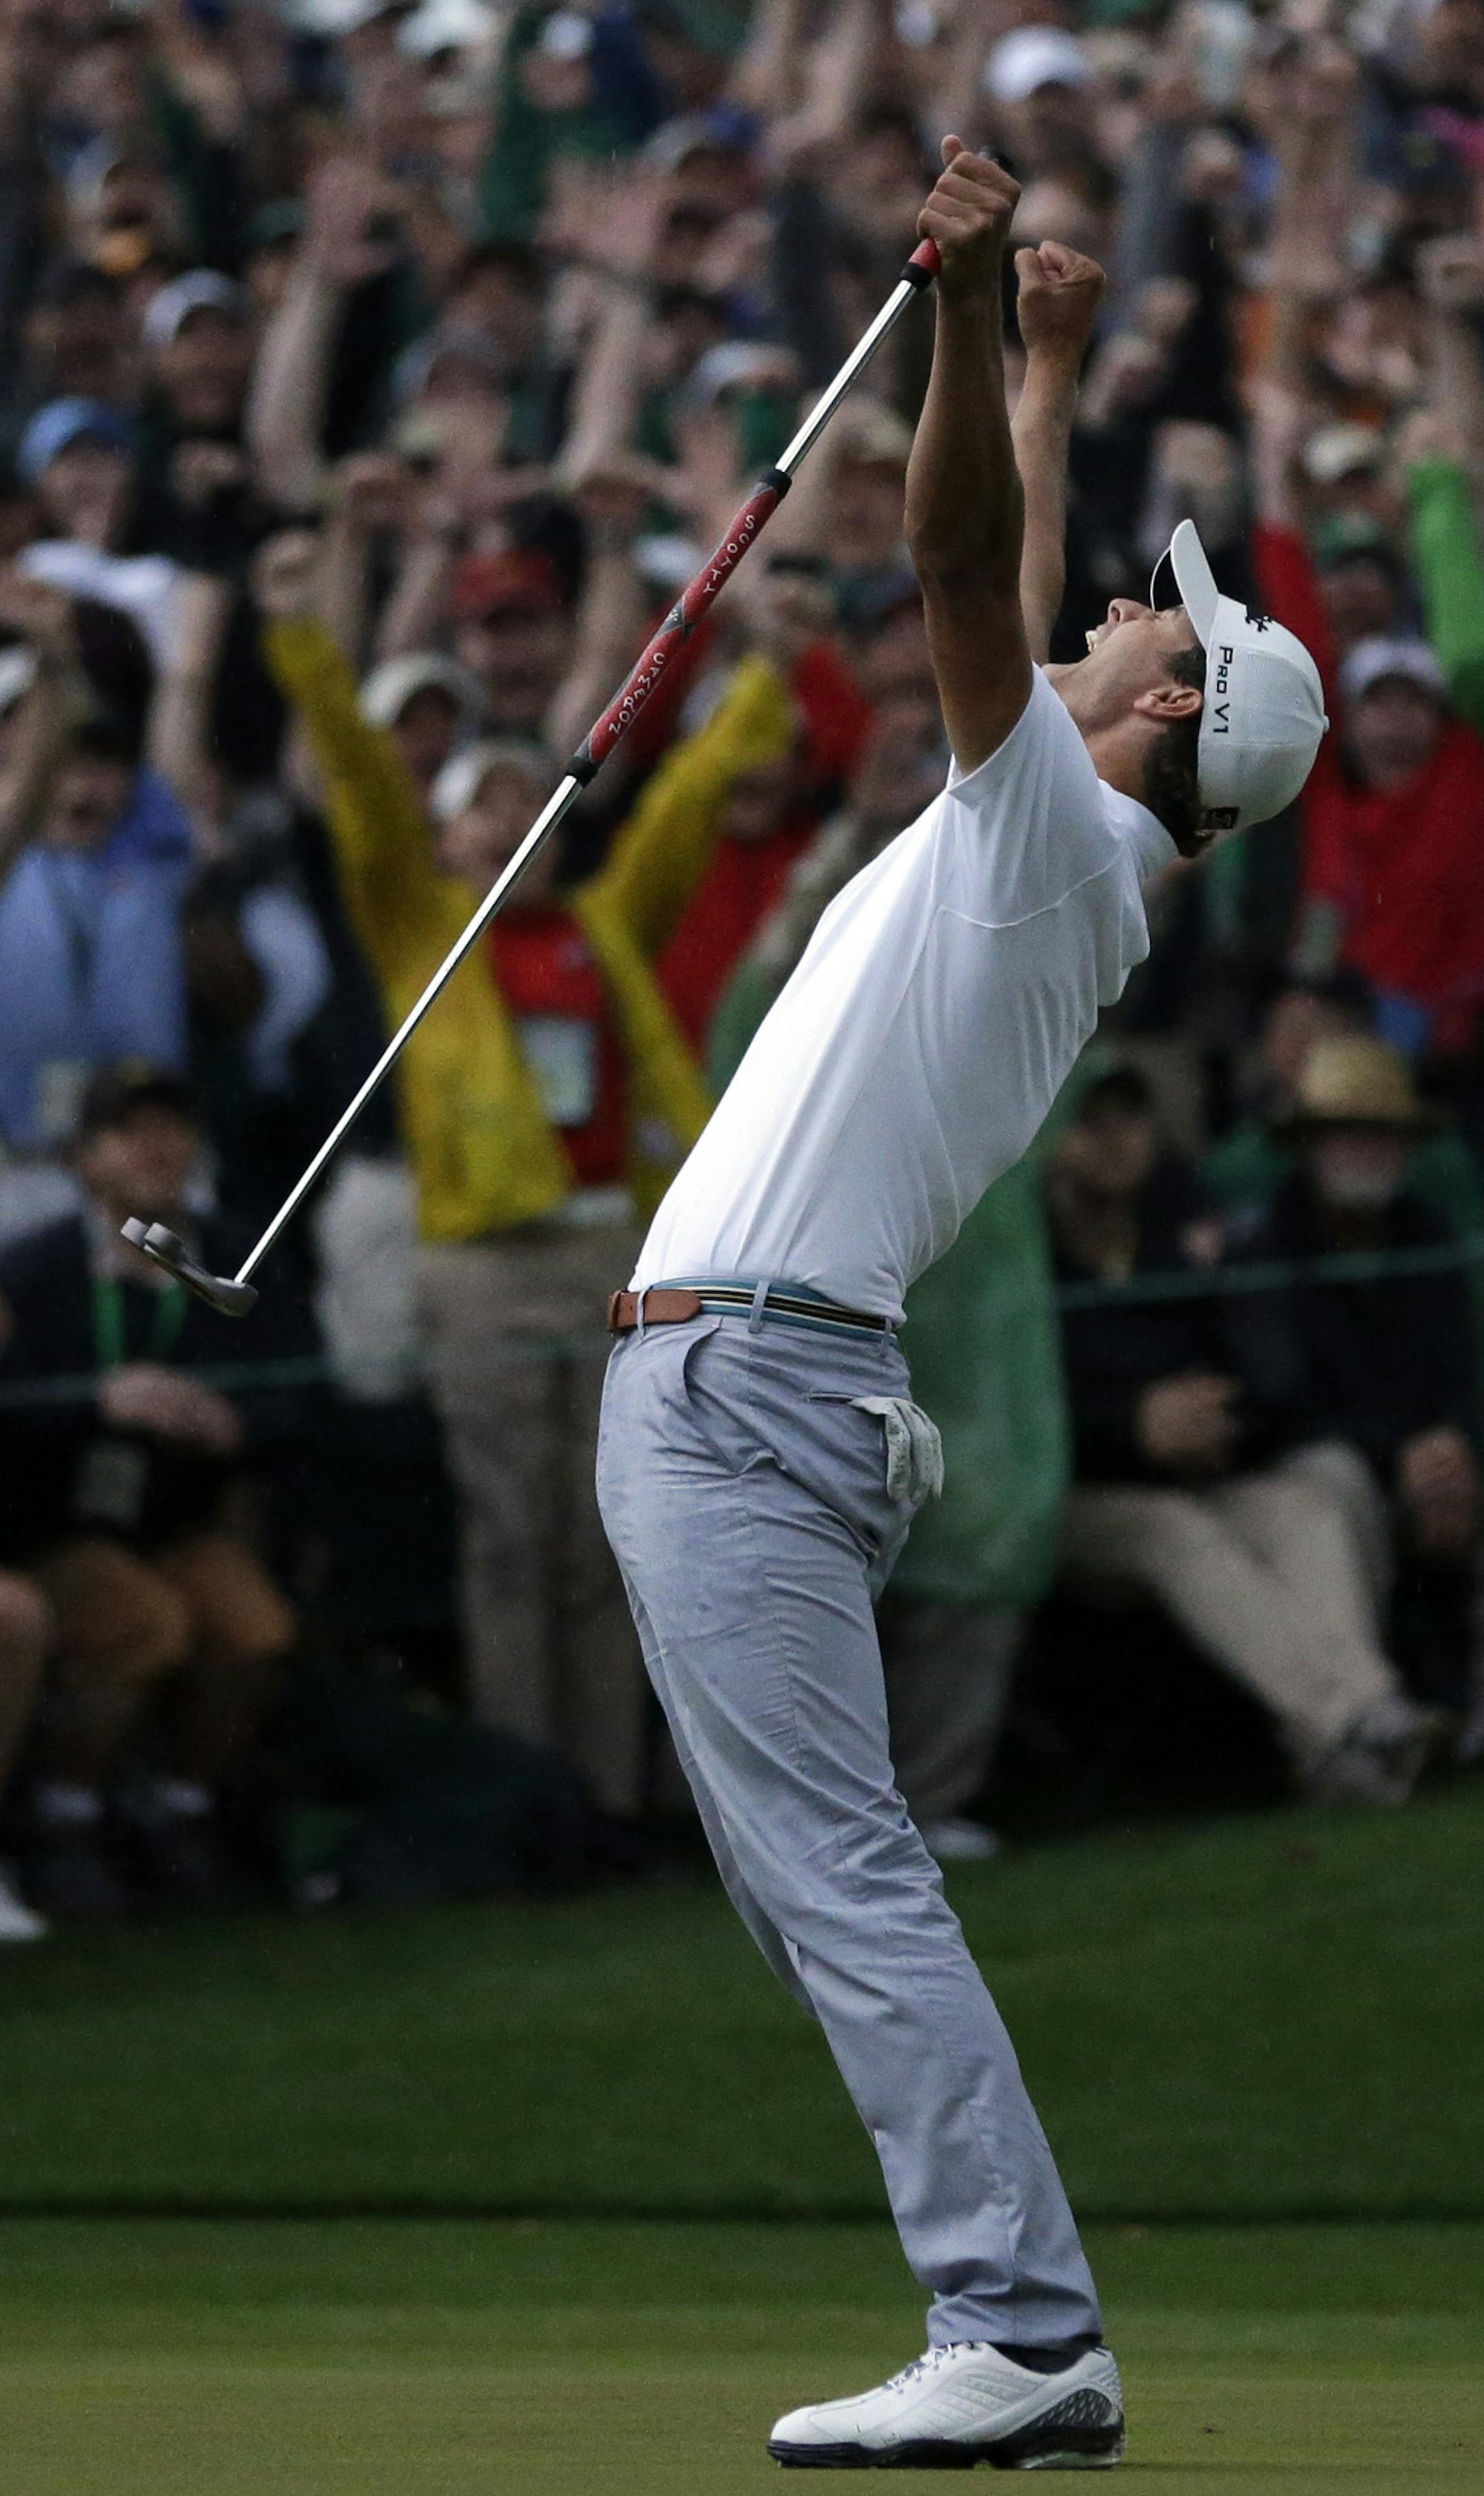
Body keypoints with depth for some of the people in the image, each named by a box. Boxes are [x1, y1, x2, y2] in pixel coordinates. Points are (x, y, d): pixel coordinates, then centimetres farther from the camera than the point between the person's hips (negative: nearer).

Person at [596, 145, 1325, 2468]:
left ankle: (1017, 2341, -21)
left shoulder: (1069, 832, -4)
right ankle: (1028, 2335, 6)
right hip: (726, 1385, 10)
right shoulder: (1062, 871, 20)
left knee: (843, 1875, -16)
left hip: (749, 1384, -10)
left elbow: (964, 573, -19)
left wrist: (972, 308, -28)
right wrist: (1052, 364, 43)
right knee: (818, 1887, 9)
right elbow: (1005, 596, 36)